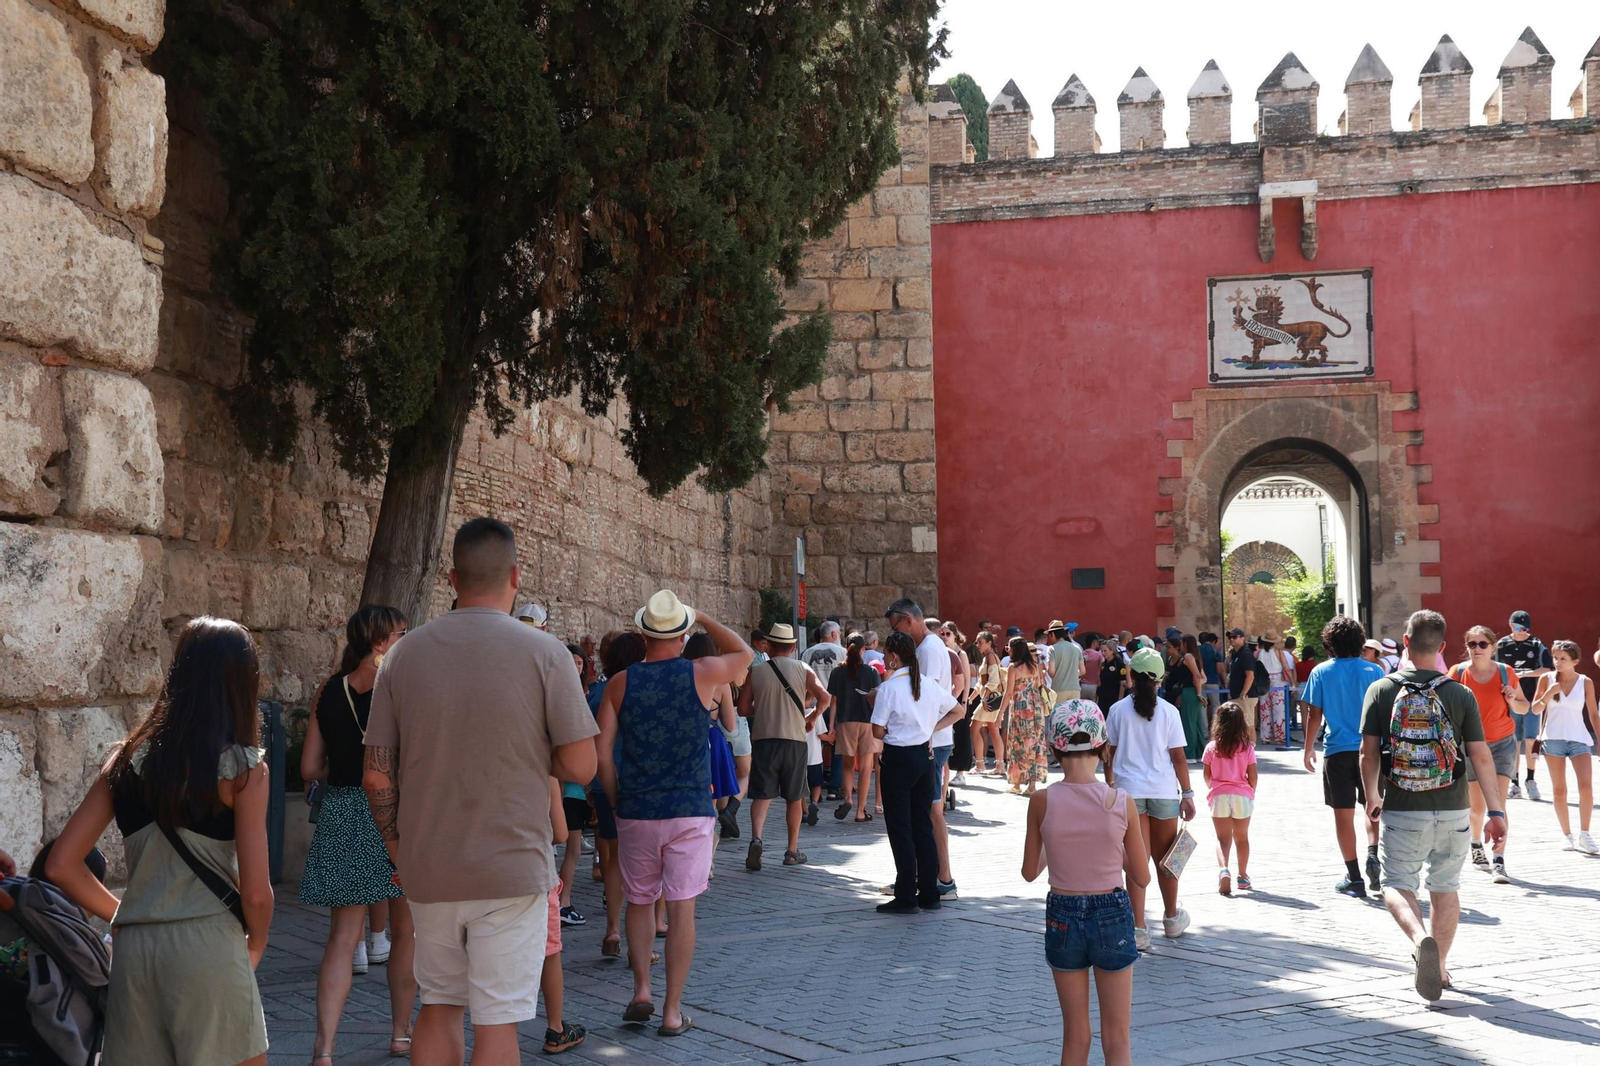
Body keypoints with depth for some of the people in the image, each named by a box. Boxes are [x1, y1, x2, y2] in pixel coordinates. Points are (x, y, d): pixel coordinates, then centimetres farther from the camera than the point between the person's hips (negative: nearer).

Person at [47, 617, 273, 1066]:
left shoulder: (127, 760, 6)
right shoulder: (243, 768, -7)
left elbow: (61, 866, 6)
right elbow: (255, 892, -9)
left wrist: (121, 915, 16)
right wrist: (256, 944, 10)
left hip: (133, 949, 5)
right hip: (209, 948, -4)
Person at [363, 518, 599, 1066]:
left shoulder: (404, 654, 1)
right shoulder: (544, 652, -9)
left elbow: (376, 777, 2)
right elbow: (580, 767, -10)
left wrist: (397, 848, 15)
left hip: (427, 871, 4)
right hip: (512, 870, -4)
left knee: (438, 1005, 19)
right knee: (497, 1021, 3)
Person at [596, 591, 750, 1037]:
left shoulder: (620, 683, -1)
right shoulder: (703, 673, -4)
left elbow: (603, 752, -2)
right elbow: (745, 654, 17)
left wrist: (618, 800, 9)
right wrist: (705, 620, 22)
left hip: (635, 812, 1)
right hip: (690, 811, -1)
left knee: (639, 901, 18)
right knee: (681, 908, 3)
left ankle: (641, 990, 10)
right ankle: (672, 1011, 5)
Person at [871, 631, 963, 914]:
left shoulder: (888, 688, -14)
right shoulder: (929, 685, 5)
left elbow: (878, 732, -13)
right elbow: (958, 710, 17)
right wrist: (932, 727, 11)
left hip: (898, 758, -6)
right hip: (924, 755, 6)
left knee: (900, 829, 0)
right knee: (923, 826, 12)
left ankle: (906, 898, 1)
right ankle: (929, 895, 15)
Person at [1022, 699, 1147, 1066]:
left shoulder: (1042, 802, -11)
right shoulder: (1122, 802, -12)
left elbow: (1030, 871, 1)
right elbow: (1142, 877, -3)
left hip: (1062, 917, 1)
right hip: (1112, 916, -1)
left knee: (1076, 1036, 16)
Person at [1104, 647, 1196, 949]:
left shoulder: (1118, 710, -3)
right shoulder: (1168, 712, -4)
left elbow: (1110, 753, 1)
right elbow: (1178, 757, -4)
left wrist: (1109, 784, 14)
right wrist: (1187, 793, 4)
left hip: (1129, 789, 0)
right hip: (1163, 790, 0)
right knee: (1164, 858, 16)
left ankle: (1138, 929, -5)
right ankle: (1172, 919, 33)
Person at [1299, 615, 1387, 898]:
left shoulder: (1321, 672, -3)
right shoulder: (1373, 670, -1)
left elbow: (1314, 715, -2)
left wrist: (1309, 748, 8)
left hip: (1337, 751, -1)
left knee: (1344, 814, 5)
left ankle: (1354, 878, 7)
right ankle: (1373, 853, -7)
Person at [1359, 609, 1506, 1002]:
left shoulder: (1381, 690, -6)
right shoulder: (1460, 695, -4)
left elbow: (1368, 752, -5)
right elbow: (1481, 757, -6)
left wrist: (1371, 797, 11)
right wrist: (1496, 812, 1)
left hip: (1402, 810, -2)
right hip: (1453, 809, 2)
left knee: (1397, 885, 8)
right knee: (1445, 888, 16)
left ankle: (1421, 939, -20)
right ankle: (1439, 966, 24)